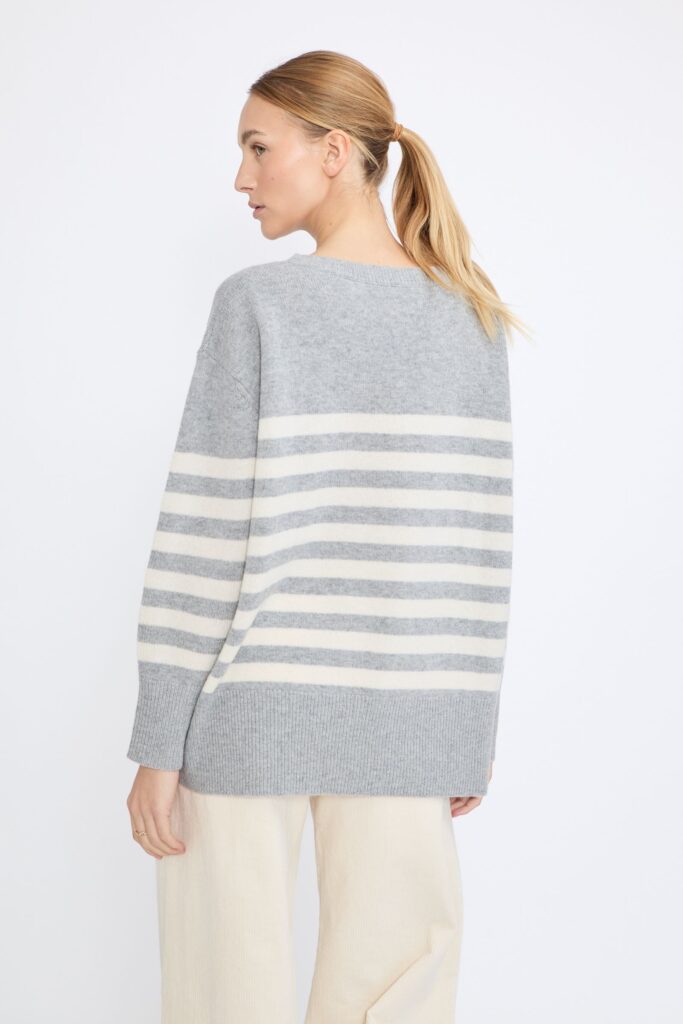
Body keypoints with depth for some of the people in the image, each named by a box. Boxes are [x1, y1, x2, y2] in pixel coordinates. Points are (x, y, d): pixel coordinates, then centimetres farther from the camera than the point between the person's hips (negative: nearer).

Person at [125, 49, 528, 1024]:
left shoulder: (259, 301, -8)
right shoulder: (473, 319, 5)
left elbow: (209, 533, -10)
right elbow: (481, 546, 6)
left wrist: (159, 741, -5)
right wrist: (472, 732, 13)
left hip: (251, 715, -3)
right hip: (406, 723, 4)